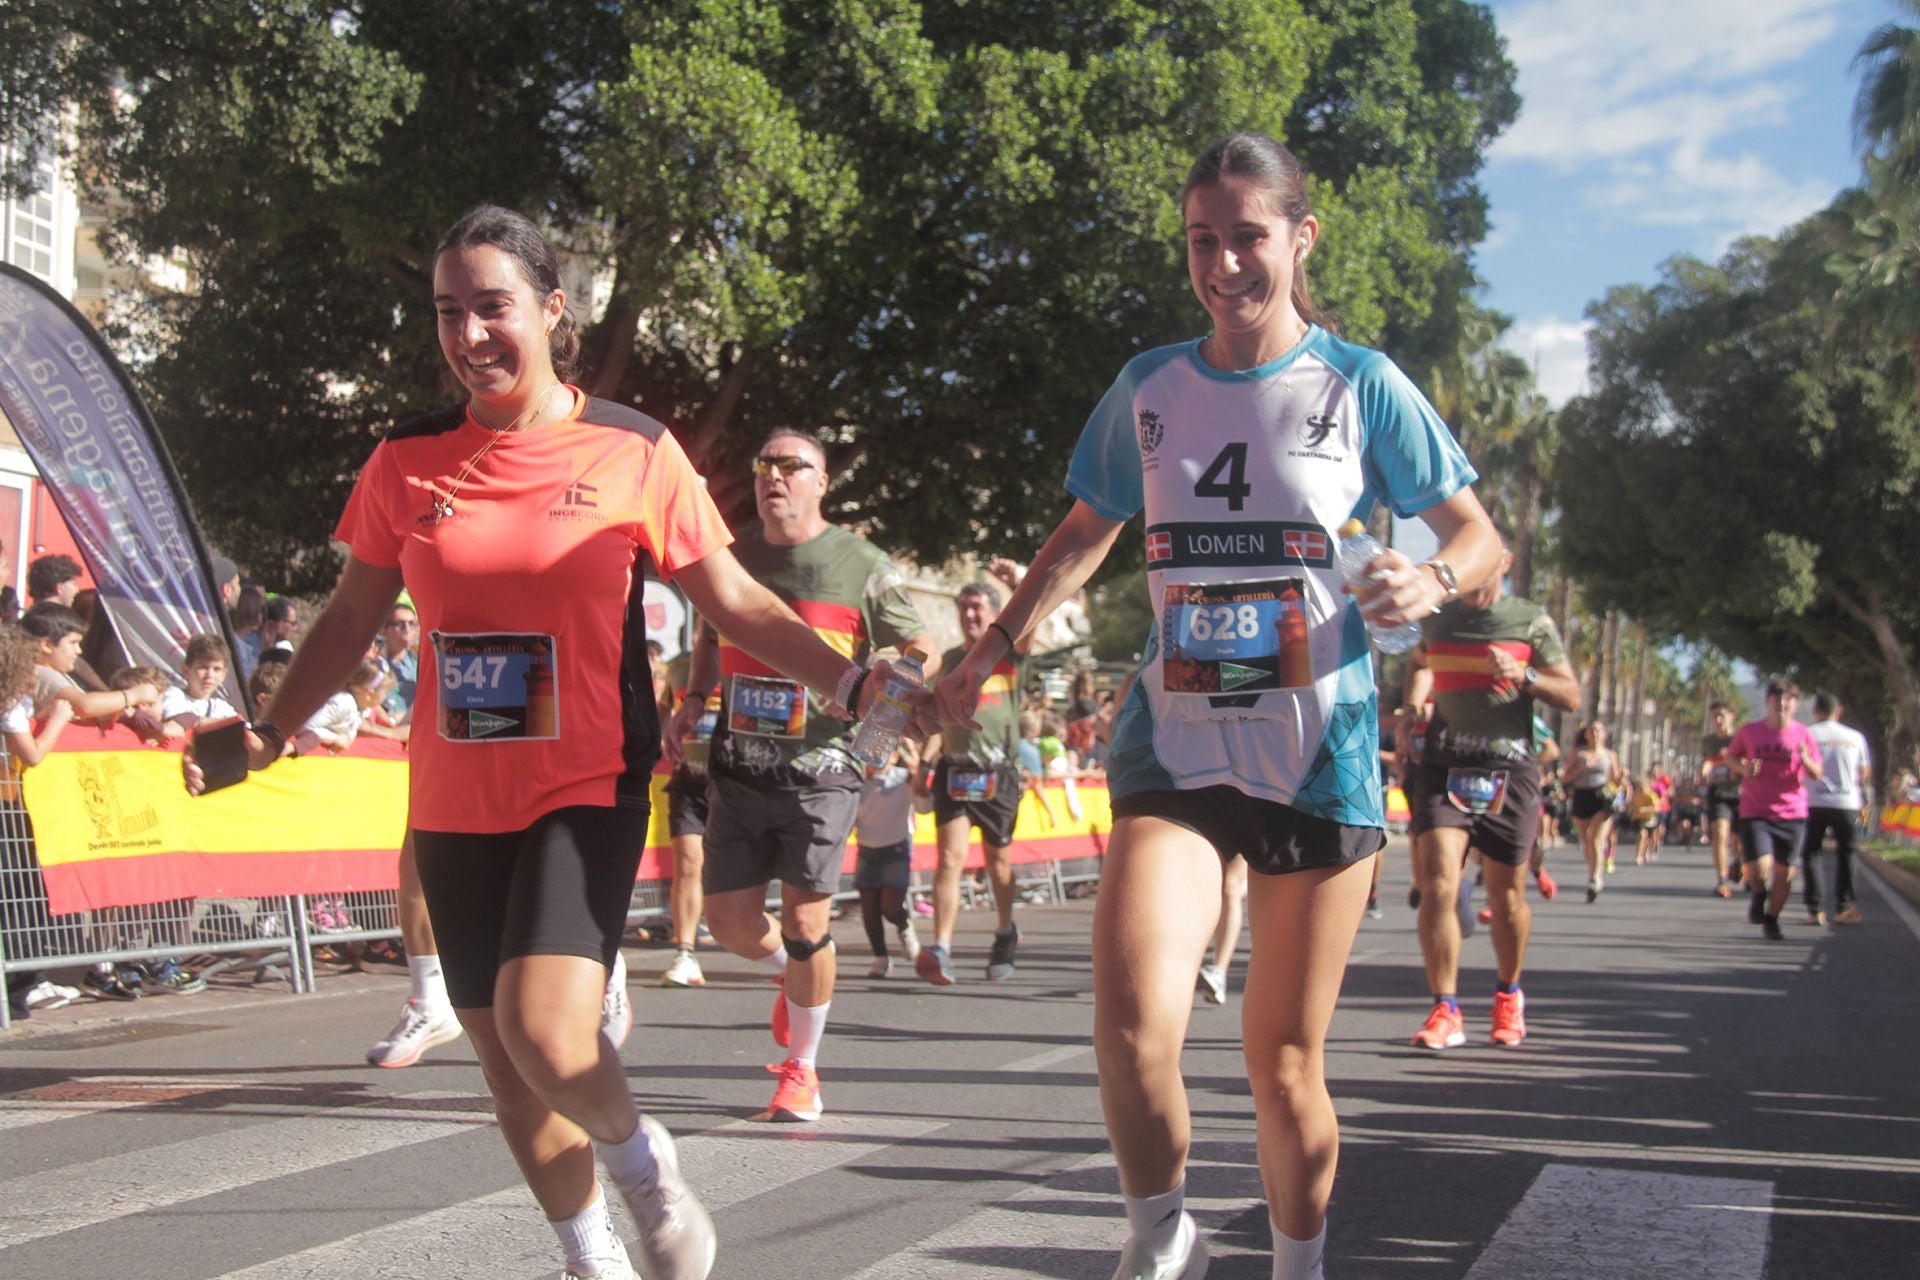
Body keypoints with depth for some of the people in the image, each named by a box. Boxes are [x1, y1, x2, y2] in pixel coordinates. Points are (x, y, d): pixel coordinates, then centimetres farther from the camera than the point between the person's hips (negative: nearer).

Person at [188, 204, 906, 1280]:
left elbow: (733, 598, 2)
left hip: (589, 788, -4)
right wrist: (268, 732, 9)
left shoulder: (634, 451, -4)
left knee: (545, 1034, -23)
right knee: (506, 1062, 11)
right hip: (453, 804, 4)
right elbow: (353, 619, 14)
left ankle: (644, 1161, 10)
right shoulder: (406, 462, 3)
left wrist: (846, 681, -9)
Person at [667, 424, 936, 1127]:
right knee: (731, 923, 3)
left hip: (821, 770, -4)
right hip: (738, 769, 4)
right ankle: (790, 977, 39)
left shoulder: (863, 568, -3)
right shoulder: (731, 557, 7)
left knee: (805, 922, -4)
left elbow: (924, 657, 5)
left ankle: (802, 1070, 15)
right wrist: (693, 698, 9)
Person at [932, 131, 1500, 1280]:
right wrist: (998, 644, 9)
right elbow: (1086, 534, 21)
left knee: (1286, 1059, 5)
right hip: (1177, 746, 1)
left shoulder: (1360, 384, 1)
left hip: (1320, 756, -1)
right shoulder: (1149, 387, 8)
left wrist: (1433, 582, -17)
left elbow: (1480, 535, 5)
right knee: (1132, 1026, -19)